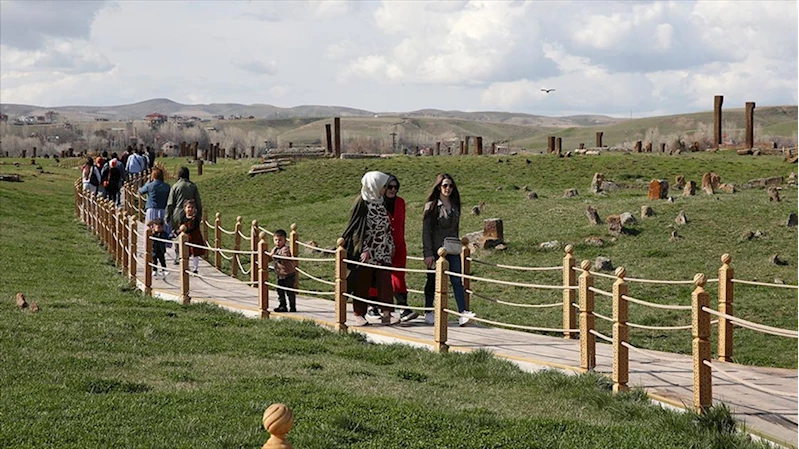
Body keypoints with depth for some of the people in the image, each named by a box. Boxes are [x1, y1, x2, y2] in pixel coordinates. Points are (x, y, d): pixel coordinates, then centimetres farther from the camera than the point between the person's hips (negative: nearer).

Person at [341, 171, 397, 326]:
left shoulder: (380, 204, 12)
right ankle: (359, 315, 8)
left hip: (383, 252, 7)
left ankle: (387, 313, 3)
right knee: (363, 282, 1)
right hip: (367, 252, -7)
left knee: (385, 281, 1)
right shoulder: (363, 205, -11)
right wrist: (365, 249, -19)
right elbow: (362, 229, -14)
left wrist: (391, 245, 19)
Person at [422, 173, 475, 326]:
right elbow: (426, 231, -9)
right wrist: (428, 253, -14)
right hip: (435, 250, -4)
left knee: (457, 280, -6)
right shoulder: (432, 206, -5)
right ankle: (429, 312, 16)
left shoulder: (454, 205, 12)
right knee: (432, 281, 5)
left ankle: (462, 313, -14)